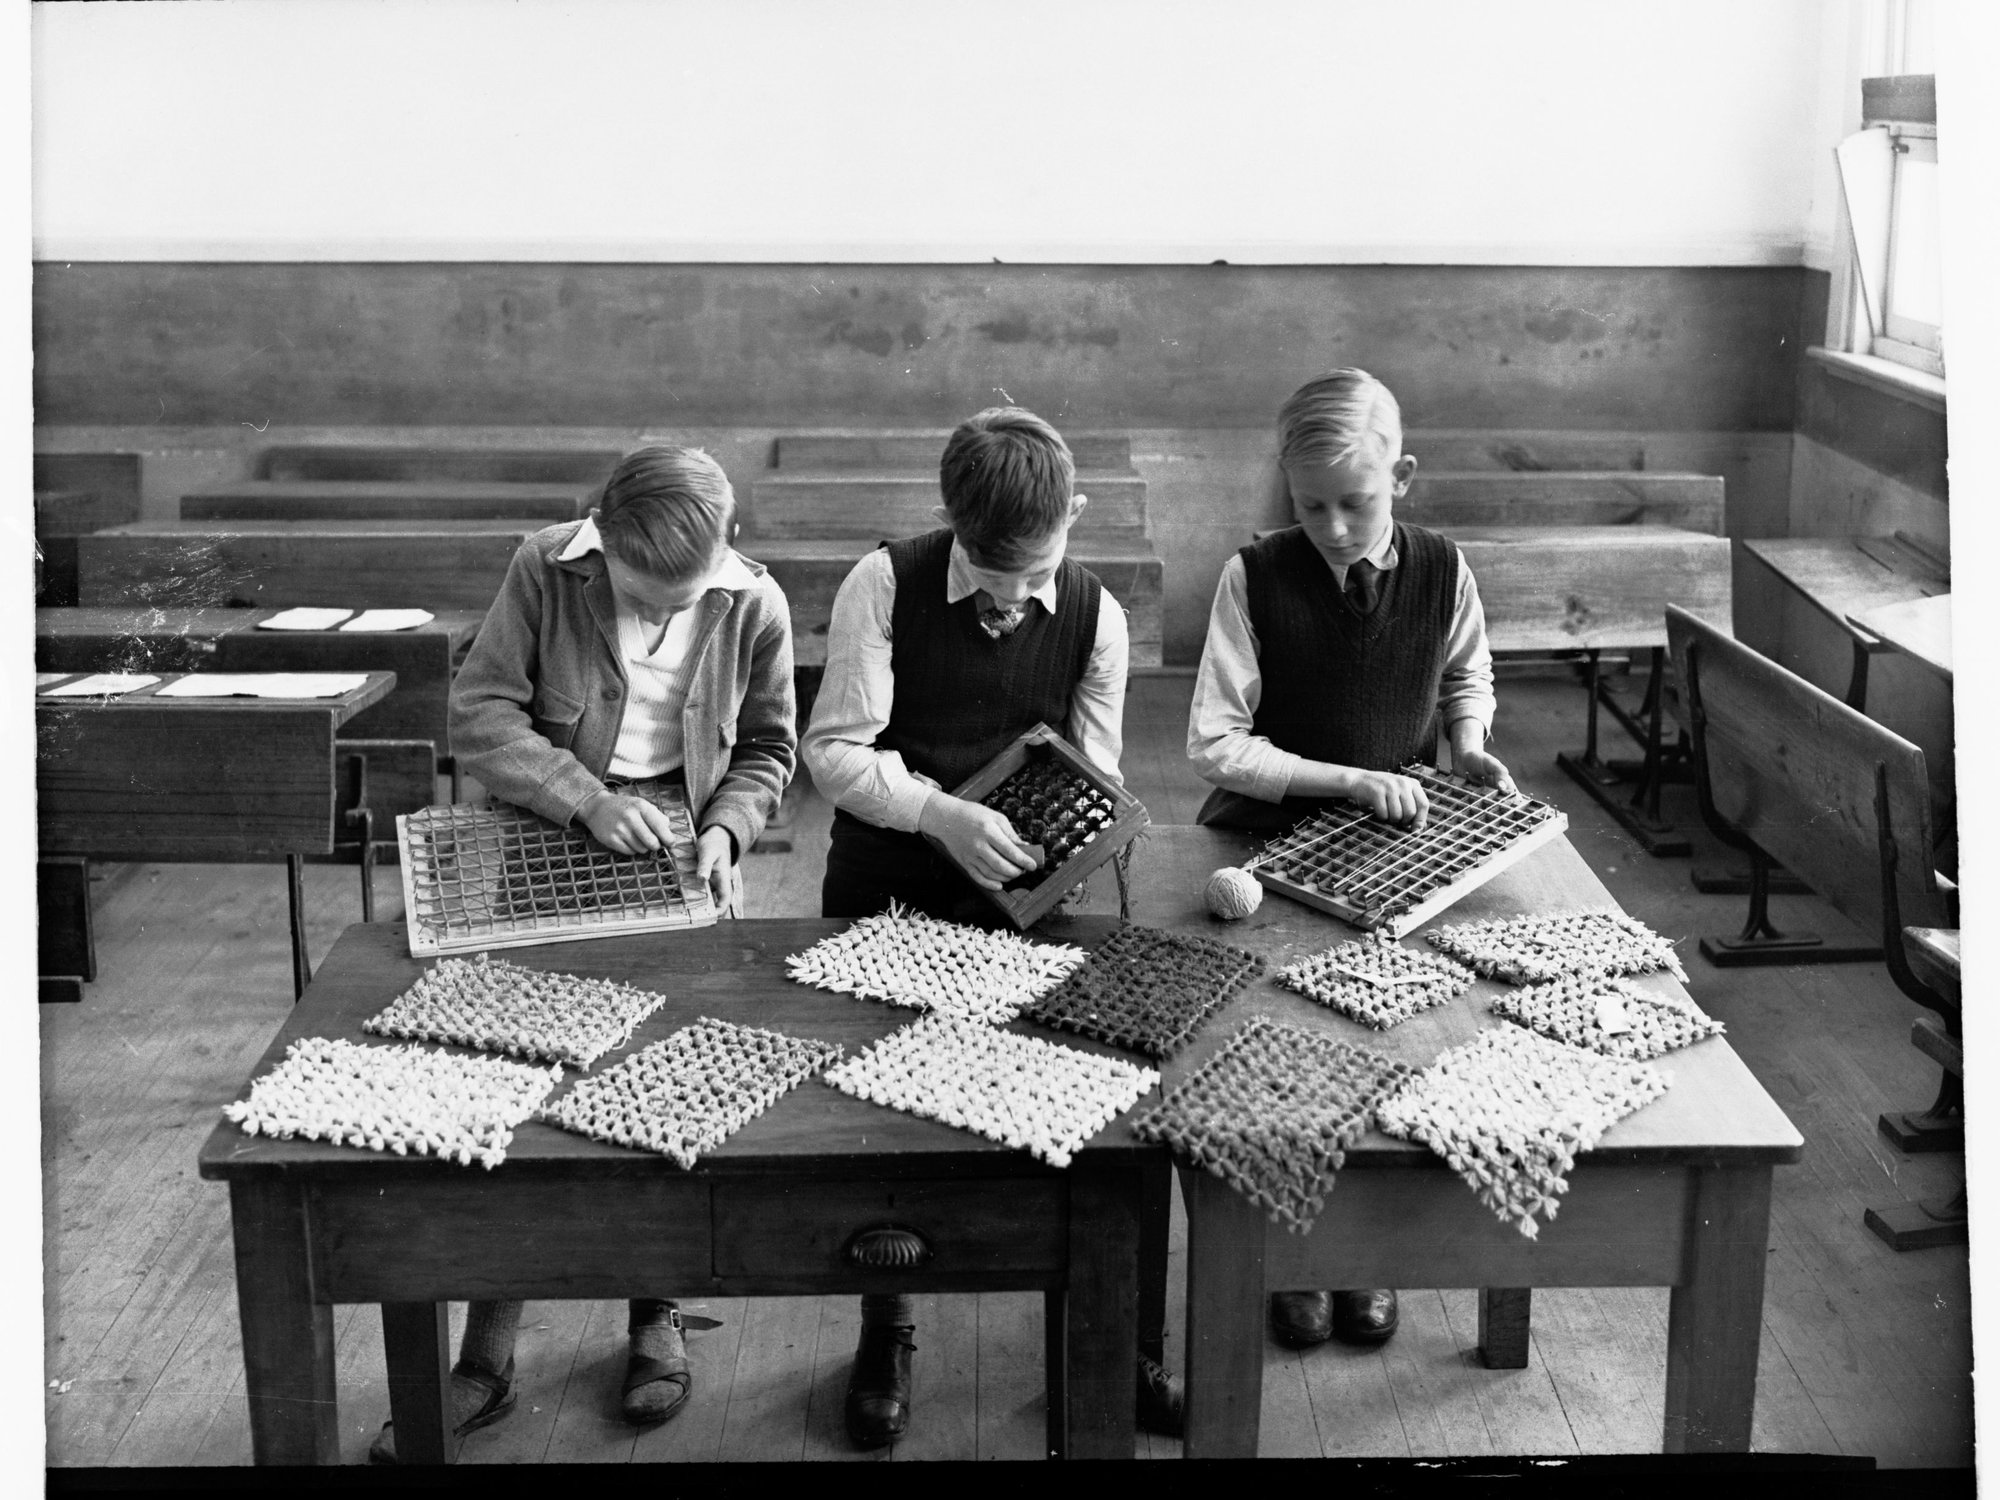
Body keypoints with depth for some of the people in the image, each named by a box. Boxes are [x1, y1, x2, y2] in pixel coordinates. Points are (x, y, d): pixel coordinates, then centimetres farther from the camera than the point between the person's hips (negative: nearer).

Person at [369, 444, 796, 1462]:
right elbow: (480, 712, -12)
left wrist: (724, 828, -12)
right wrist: (586, 798, -23)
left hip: (678, 856, 1)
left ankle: (655, 1318, 25)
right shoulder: (546, 570, -10)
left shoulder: (755, 608, -7)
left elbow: (767, 751, 6)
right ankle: (486, 1362, 7)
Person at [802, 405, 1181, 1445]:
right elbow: (834, 750, -11)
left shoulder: (1094, 618, -1)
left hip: (1023, 895, 1)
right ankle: (884, 1332, 21)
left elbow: (1093, 786, 5)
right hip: (886, 891, -1)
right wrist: (941, 814, -25)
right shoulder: (886, 584, -9)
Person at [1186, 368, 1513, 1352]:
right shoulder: (1254, 578, -10)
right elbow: (1215, 743, -12)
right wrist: (1354, 780, -17)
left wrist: (1469, 747, 1)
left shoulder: (1441, 571, -1)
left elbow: (1466, 681, 20)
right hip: (1272, 835, -2)